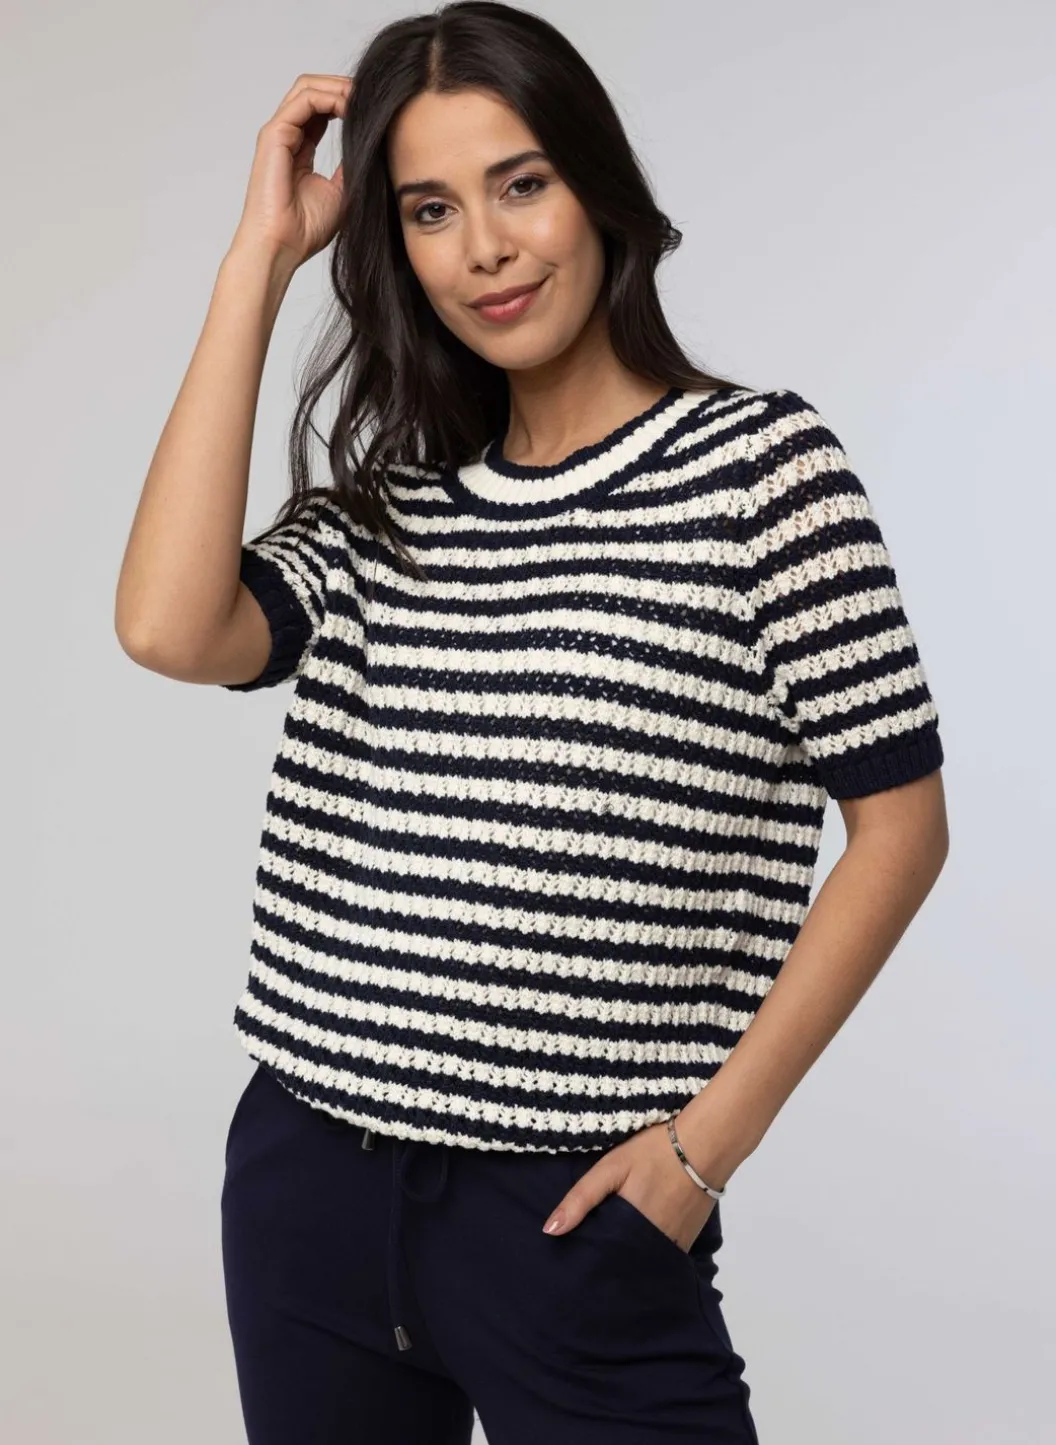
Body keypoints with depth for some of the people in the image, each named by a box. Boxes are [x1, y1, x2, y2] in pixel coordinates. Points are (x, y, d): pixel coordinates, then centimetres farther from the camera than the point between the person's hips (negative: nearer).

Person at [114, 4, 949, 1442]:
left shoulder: (761, 458, -4)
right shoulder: (385, 502, 9)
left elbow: (899, 820, -4)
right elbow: (172, 627, -10)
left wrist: (710, 1137, -9)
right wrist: (260, 258, -2)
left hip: (570, 1209, -4)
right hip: (306, 1175, 5)